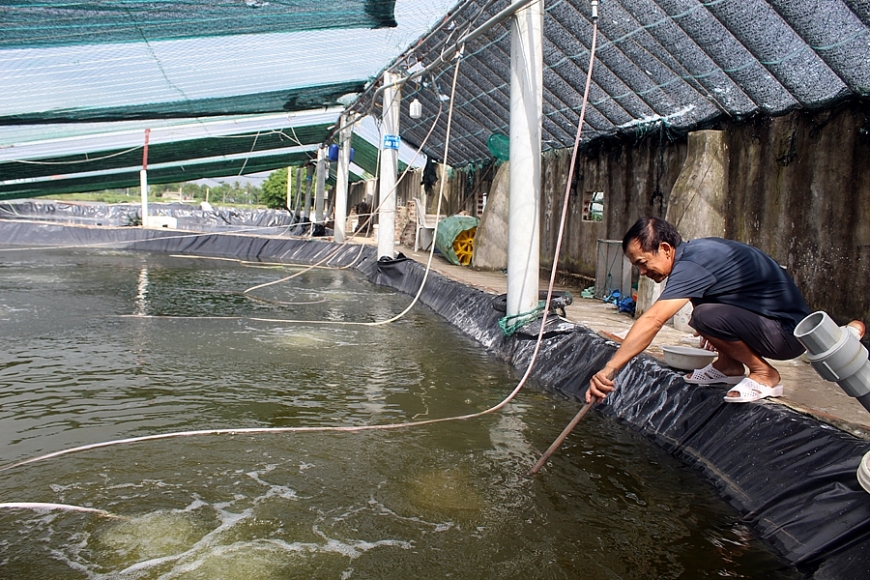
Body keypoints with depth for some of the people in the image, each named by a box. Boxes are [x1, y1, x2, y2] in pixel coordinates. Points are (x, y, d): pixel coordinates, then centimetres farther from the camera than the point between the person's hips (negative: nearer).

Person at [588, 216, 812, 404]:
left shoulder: (692, 264, -24)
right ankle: (729, 365, 17)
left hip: (790, 332, -10)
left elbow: (652, 320, -33)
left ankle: (765, 374, -6)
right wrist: (714, 331, 25)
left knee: (706, 316, -29)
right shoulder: (695, 249, 4)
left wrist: (609, 370, -36)